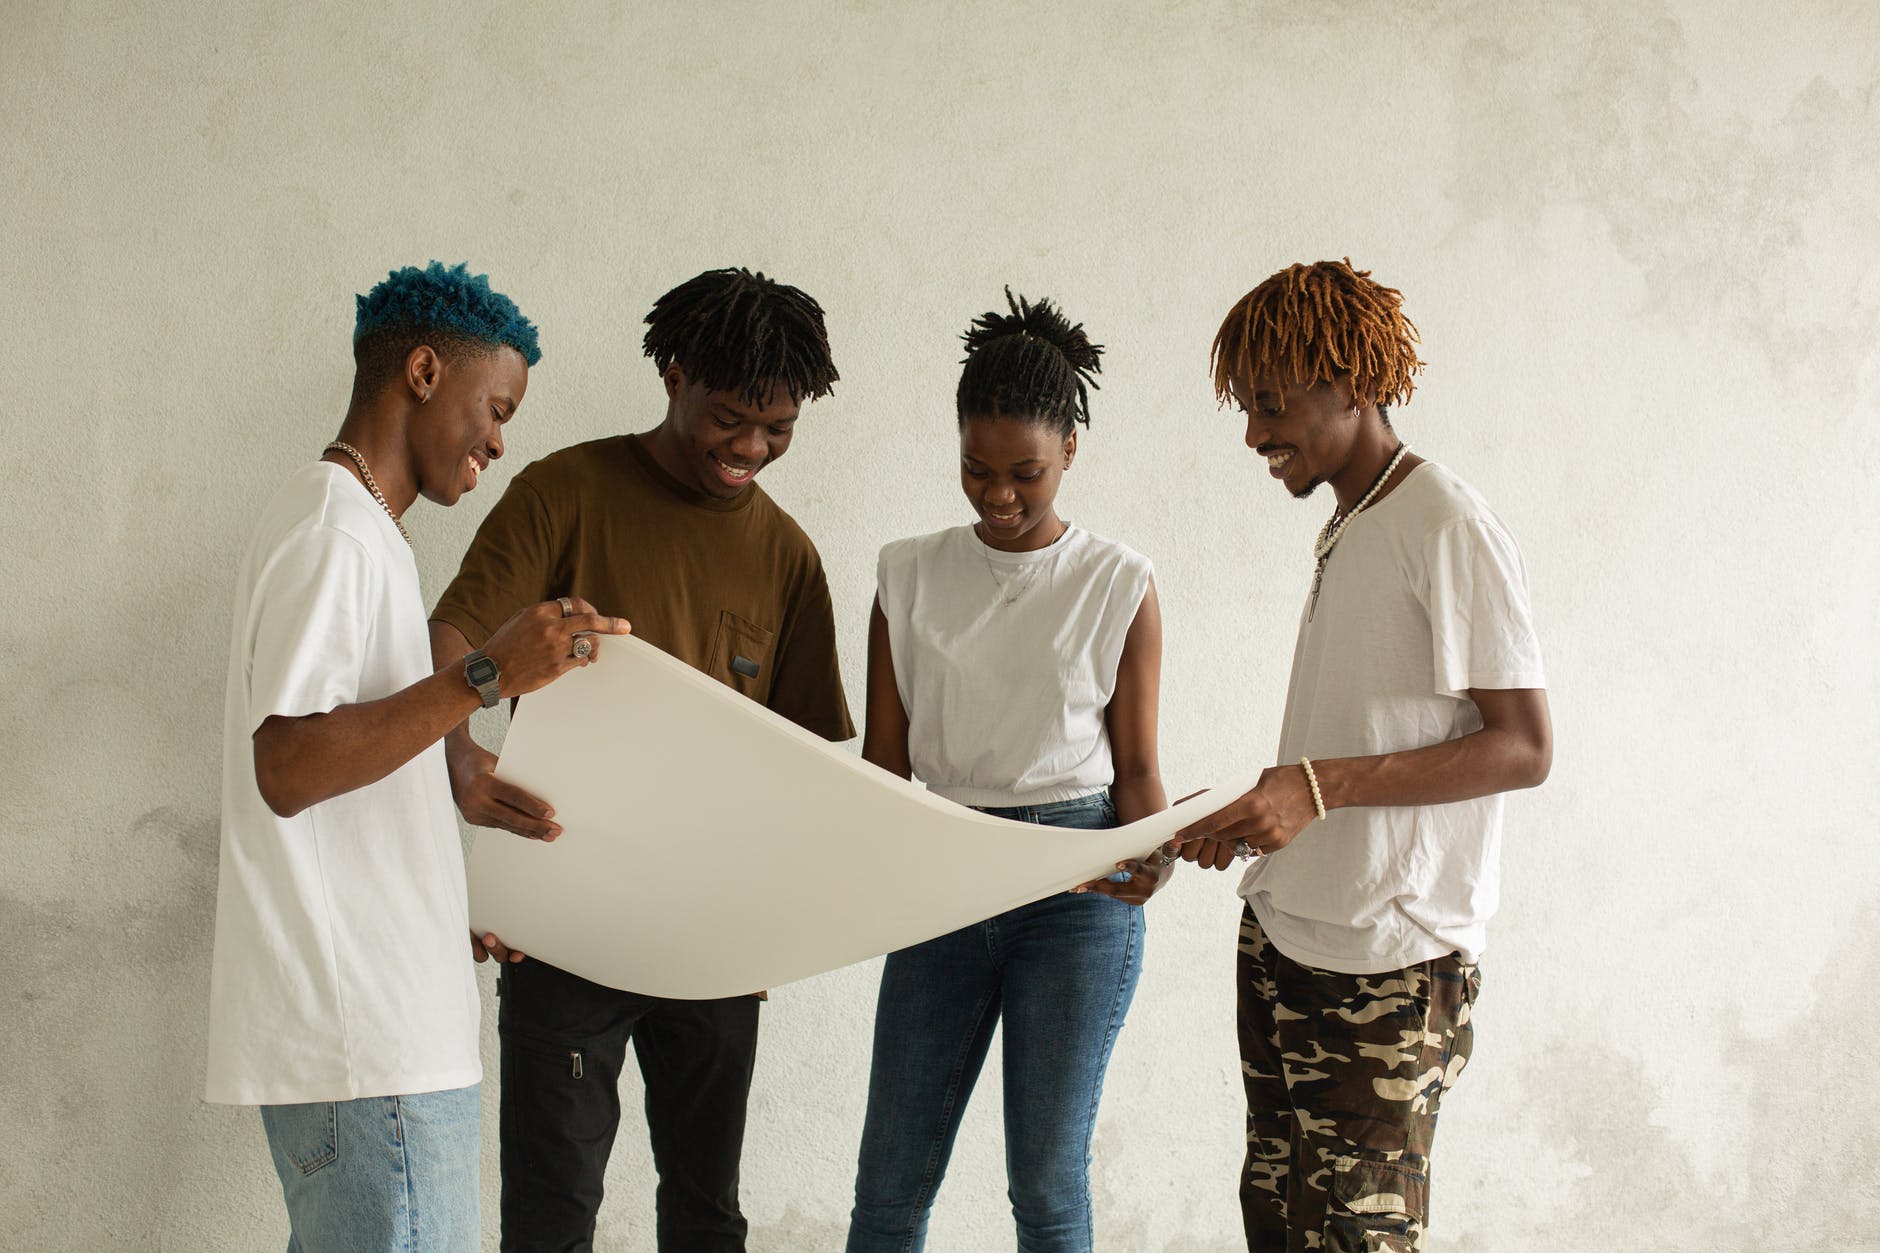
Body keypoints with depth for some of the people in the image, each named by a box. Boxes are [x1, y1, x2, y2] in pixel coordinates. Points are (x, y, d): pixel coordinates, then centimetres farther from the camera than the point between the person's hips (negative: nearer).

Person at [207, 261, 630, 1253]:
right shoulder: (333, 536, -13)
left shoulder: (351, 528, 20)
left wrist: (454, 905, 22)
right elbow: (285, 769, -22)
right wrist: (486, 676, -23)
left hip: (375, 1015, 10)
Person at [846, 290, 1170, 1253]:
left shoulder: (1118, 584, 0)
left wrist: (1150, 858, -19)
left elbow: (1136, 765, 2)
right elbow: (885, 758, 5)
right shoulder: (909, 575, 6)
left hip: (1077, 885, -2)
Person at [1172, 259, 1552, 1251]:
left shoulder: (1449, 527, -12)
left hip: (1387, 961, -8)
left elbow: (1524, 747, -15)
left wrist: (1320, 787, -23)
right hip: (1283, 932, 8)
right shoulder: (1343, 529, 15)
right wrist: (1253, 813, 6)